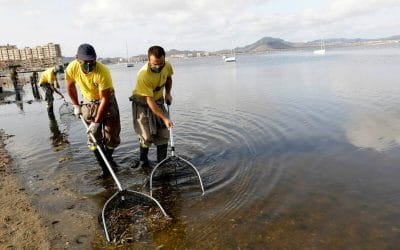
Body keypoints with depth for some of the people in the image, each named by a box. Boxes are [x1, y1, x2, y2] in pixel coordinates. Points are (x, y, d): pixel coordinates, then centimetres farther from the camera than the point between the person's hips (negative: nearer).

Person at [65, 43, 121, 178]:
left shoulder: (102, 72, -33)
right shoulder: (72, 68, -20)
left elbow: (105, 99, -29)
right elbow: (70, 86, 3)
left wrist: (97, 122, -27)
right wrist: (76, 105, 3)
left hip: (107, 102, -3)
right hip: (89, 103, 3)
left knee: (112, 137, -1)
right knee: (94, 138, 0)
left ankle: (108, 157, 31)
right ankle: (105, 169, 11)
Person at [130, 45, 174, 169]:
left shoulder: (167, 66, -15)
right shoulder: (143, 75, -33)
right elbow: (150, 101, -32)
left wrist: (168, 93, -2)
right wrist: (164, 118, -34)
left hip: (158, 101, 5)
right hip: (142, 104, -5)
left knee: (164, 134, 2)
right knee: (146, 136, -7)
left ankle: (162, 163, 15)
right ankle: (143, 161, 17)